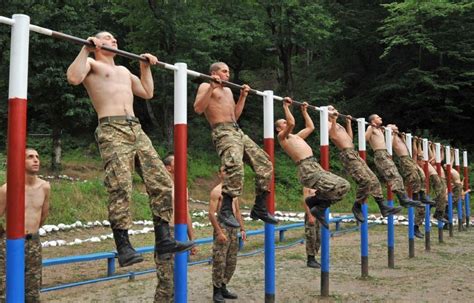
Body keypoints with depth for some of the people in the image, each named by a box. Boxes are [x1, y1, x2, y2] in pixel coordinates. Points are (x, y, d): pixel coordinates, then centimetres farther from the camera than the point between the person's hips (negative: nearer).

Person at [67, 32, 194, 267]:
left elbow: (147, 92, 35)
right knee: (121, 187, -19)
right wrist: (85, 48, -5)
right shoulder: (91, 64, 12)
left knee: (161, 182, -3)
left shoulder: (124, 70, 33)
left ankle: (163, 239, 0)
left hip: (136, 130, 7)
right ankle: (123, 247, -14)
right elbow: (73, 78, -10)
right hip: (111, 131, -7)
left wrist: (145, 67, 35)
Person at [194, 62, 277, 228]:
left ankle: (259, 208, 8)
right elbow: (198, 109, -12)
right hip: (223, 132, -9)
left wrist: (243, 96, 26)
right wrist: (211, 87, -15)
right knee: (235, 166, -34)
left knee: (265, 164, 1)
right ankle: (225, 210, -28)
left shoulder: (228, 90, 28)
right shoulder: (205, 86, 5)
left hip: (238, 131, 9)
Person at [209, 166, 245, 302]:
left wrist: (242, 229, 12)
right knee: (219, 262, -5)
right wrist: (219, 232, -20)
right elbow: (211, 214, -14)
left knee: (231, 261, 11)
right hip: (222, 226, -7)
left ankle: (223, 288, 22)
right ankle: (217, 292, 4)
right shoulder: (216, 191, -7)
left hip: (233, 227, 7)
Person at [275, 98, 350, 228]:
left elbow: (310, 127, 39)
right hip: (307, 170, -9)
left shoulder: (296, 136, 31)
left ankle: (315, 201, 7)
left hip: (316, 167, 9)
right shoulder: (282, 137, 5)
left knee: (344, 186, 0)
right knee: (339, 187, -23)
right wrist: (286, 106, -2)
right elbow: (292, 123, -12)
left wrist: (304, 111, 41)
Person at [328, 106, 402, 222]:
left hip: (354, 154, 10)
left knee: (373, 180, 3)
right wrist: (334, 119, -17)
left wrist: (348, 123, 31)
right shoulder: (328, 124, 0)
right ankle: (357, 206, -5)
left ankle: (383, 207, 5)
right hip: (347, 155, -10)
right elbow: (333, 136, -20)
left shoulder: (338, 124, 28)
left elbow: (350, 138, 30)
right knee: (365, 181, -20)